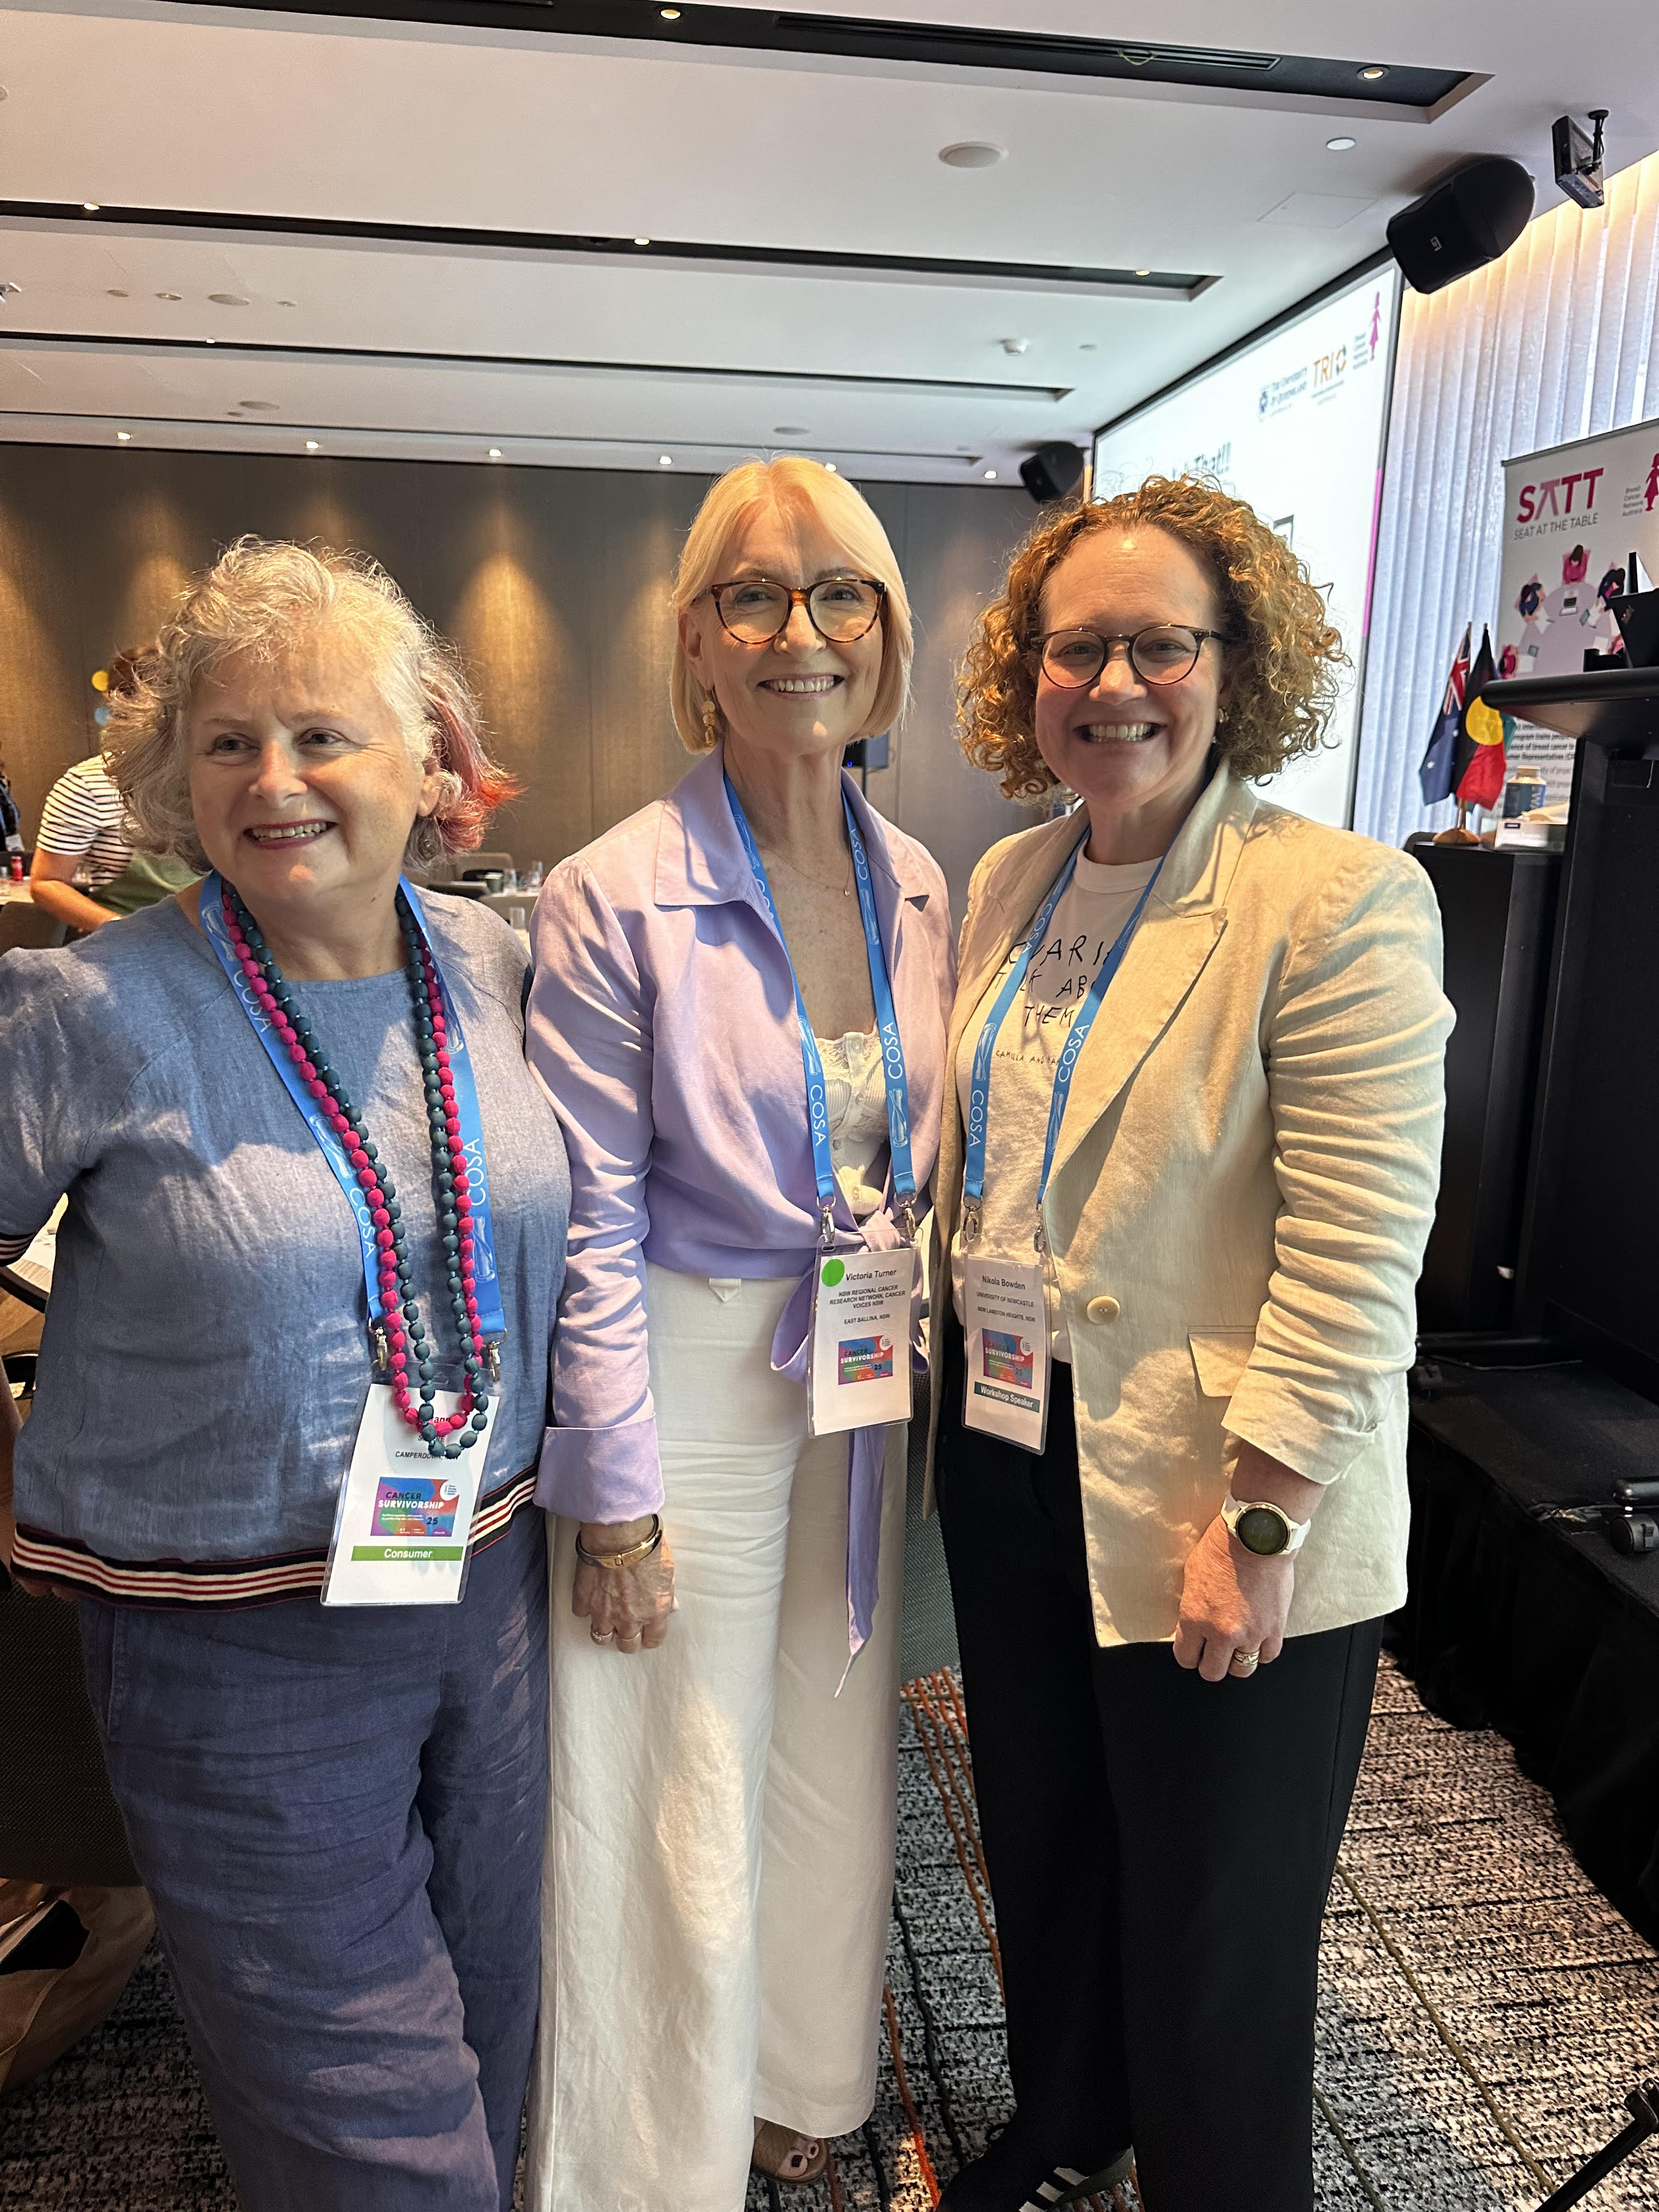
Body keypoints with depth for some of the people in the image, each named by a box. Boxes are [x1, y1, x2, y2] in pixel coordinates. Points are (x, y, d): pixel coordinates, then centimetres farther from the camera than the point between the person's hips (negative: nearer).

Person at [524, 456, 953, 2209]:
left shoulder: (913, 883, 2)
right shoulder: (614, 899, -15)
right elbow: (596, 1220, -14)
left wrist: (906, 1303, 7)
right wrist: (612, 1493, -12)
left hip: (865, 1382, 6)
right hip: (694, 1383, -5)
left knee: (836, 1762, 21)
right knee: (689, 1810, 11)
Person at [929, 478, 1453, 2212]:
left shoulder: (1341, 902, -17)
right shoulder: (1007, 883, 5)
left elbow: (1352, 1267, -19)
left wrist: (1259, 1524, -19)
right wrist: (961, 1379, 14)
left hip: (1215, 1502, -6)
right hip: (1010, 1453, 7)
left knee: (1215, 1922, 14)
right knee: (1040, 1841, 26)